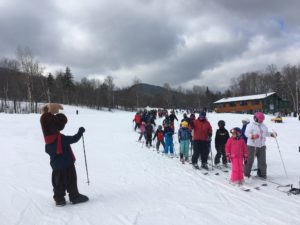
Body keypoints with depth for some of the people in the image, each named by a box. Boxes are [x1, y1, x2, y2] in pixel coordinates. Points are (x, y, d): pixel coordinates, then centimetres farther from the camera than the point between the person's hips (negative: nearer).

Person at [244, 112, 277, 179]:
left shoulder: (264, 126, 14)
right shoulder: (250, 125, -8)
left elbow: (266, 133, 25)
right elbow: (247, 133, -19)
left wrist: (272, 134, 8)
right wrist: (253, 136, -35)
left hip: (262, 146, 6)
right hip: (252, 145, -6)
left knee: (262, 160, 9)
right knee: (250, 160, -2)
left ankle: (262, 174, 21)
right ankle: (246, 174, 9)